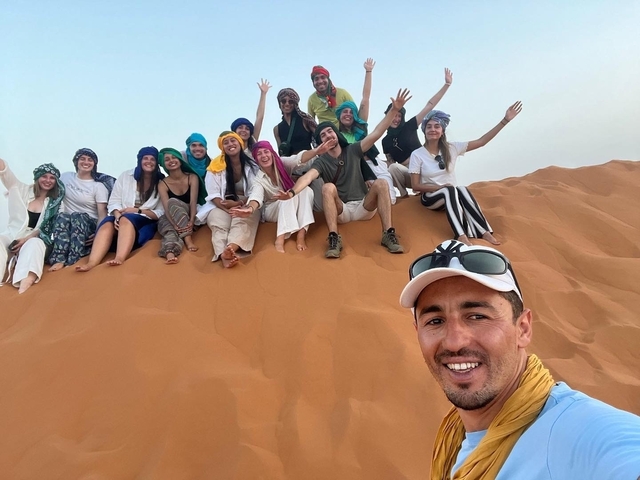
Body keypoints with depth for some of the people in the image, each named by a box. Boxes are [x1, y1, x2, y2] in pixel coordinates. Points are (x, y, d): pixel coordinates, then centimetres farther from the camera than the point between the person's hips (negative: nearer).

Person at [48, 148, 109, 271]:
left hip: (89, 224, -3)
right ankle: (59, 260, -42)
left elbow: (102, 213, -11)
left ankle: (72, 262, -42)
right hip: (66, 223, 3)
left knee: (77, 217, -35)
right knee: (61, 217, -31)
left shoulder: (98, 186, -3)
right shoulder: (66, 177, 11)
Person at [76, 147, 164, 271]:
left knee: (126, 220, -36)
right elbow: (114, 202, 2)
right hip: (122, 218, 2)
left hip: (145, 221, -2)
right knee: (107, 225, -32)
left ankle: (120, 259, -57)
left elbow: (160, 213, -1)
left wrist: (138, 210, -13)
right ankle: (91, 263, -51)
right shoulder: (125, 176, 10)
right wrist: (118, 216, -19)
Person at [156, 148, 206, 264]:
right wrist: (175, 224, -36)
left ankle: (187, 239, -44)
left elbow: (193, 201, -16)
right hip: (171, 219, 1)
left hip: (189, 217, -1)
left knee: (173, 202, -34)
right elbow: (166, 208, -17)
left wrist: (191, 221, -34)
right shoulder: (163, 184, -4)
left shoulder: (192, 177, -3)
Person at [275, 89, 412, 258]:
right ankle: (334, 239, -37)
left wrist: (394, 109, -16)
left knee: (380, 183, -24)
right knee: (328, 187, -30)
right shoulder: (321, 162, 0)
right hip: (340, 210, -1)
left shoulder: (352, 150, 5)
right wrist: (292, 192, -43)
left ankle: (388, 234, -28)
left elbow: (375, 134, -5)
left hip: (363, 207, 2)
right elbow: (308, 176, -21)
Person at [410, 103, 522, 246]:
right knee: (450, 190, -36)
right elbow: (416, 186, -7)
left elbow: (481, 141, 0)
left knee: (462, 190, -33)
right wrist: (441, 187, -17)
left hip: (453, 196, 3)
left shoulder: (452, 148, 1)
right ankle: (461, 236, -49)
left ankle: (485, 232, -38)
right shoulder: (417, 154, -7)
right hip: (431, 198, -3)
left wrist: (505, 120, -4)